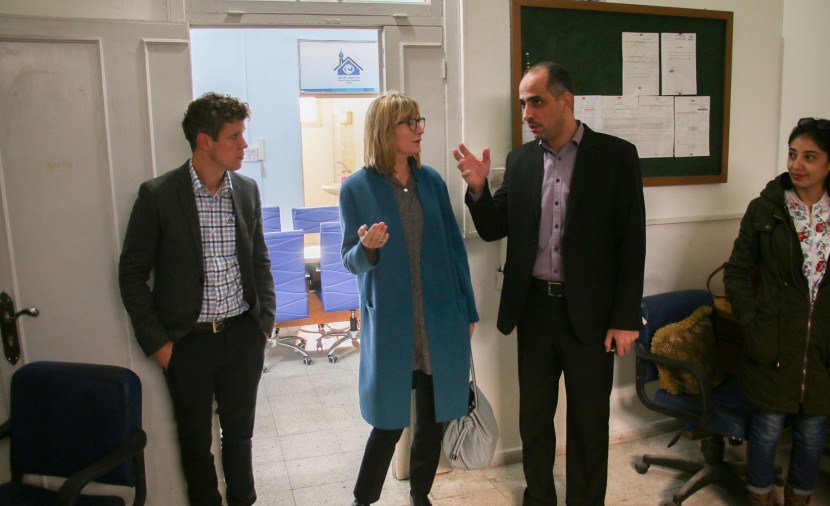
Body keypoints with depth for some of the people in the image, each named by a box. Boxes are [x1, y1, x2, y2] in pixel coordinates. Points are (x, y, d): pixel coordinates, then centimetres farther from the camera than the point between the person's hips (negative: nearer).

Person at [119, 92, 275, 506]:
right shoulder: (158, 195, -11)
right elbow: (132, 274, -6)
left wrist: (265, 321, 5)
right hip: (188, 342, -3)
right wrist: (157, 343, -7)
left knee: (239, 434, 18)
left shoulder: (246, 190, 1)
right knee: (195, 442, 14)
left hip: (243, 337, 3)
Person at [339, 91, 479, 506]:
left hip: (441, 320, 4)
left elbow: (454, 248, 7)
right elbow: (351, 262, -2)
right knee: (390, 420, 5)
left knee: (433, 416, 14)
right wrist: (368, 248, -25)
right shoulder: (356, 188, -6)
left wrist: (467, 311, 7)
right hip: (390, 323, -3)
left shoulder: (431, 180, 3)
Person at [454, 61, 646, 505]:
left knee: (588, 423, 13)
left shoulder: (616, 155, -6)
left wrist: (626, 319, -9)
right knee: (533, 417, 17)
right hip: (534, 308, 4)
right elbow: (494, 230, 6)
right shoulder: (520, 160, 4)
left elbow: (632, 243, -7)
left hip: (589, 314, -3)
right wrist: (478, 188, -13)